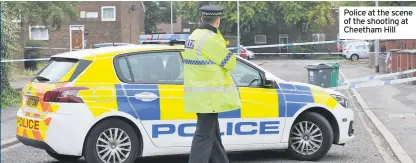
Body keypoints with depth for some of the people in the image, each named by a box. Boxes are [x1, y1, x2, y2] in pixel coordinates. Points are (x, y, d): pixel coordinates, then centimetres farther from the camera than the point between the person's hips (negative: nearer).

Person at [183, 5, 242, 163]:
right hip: (208, 96, -10)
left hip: (201, 95, 10)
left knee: (213, 133, 17)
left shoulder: (195, 36, 12)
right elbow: (230, 63, -13)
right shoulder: (210, 39, -19)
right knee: (204, 135, -8)